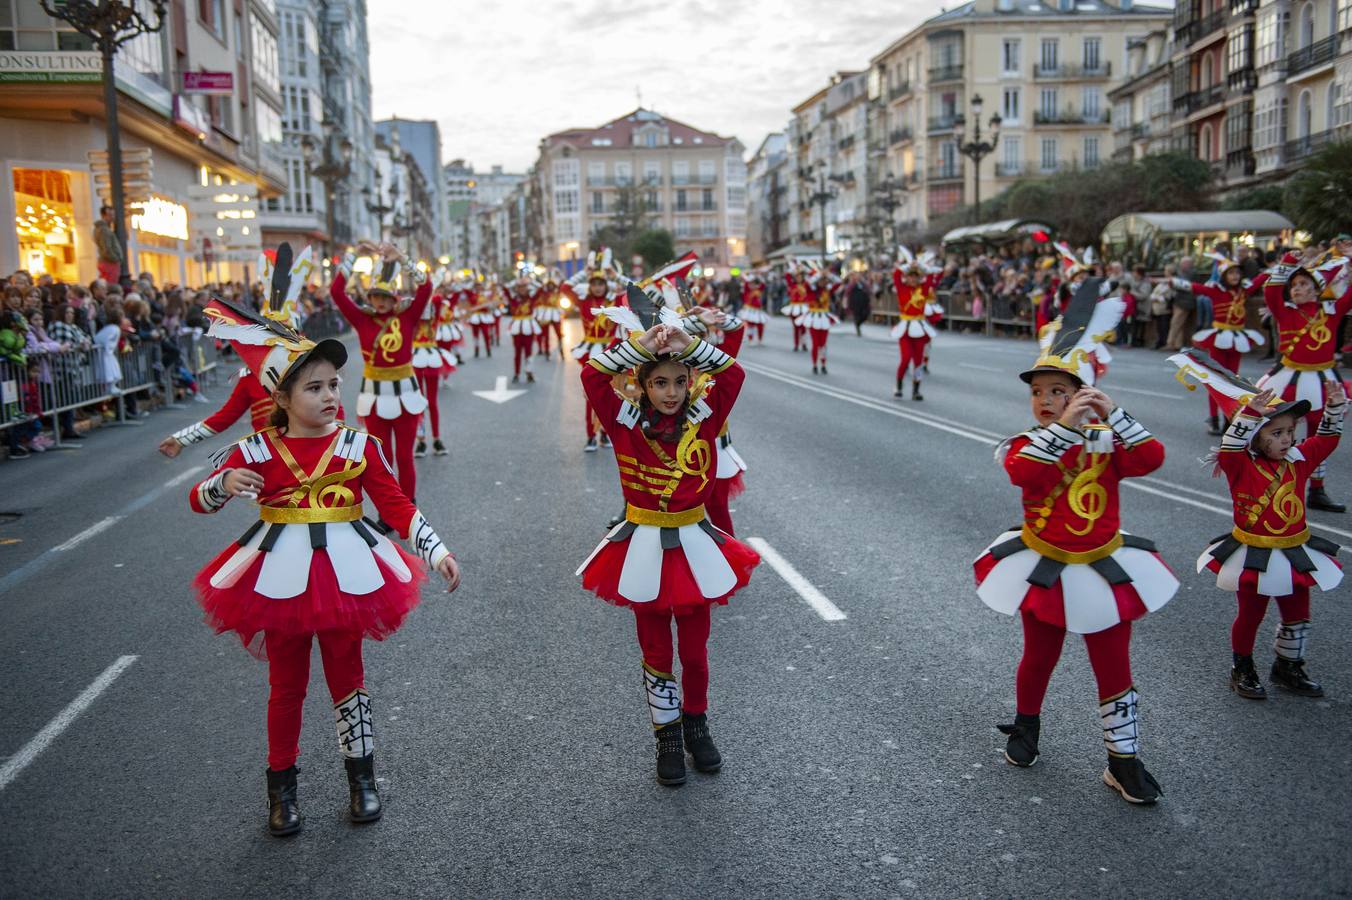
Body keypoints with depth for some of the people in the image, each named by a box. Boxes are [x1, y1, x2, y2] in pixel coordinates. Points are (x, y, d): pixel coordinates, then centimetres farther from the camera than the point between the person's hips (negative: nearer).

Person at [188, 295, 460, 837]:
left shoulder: (358, 446, -5)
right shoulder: (257, 451, -5)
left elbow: (396, 506, -2)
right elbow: (198, 500, 2)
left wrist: (436, 551, -11)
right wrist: (225, 484, -21)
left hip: (345, 572, 0)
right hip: (282, 577, 0)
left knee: (347, 677, 12)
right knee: (286, 684, 12)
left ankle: (361, 778, 29)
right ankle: (282, 787, 29)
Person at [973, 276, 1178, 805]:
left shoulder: (1107, 444, -5)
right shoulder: (1025, 447, -11)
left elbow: (1152, 458, -22)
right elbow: (1027, 472, -33)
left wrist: (1113, 416, -30)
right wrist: (1065, 426, -39)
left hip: (1102, 573, 1)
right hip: (1044, 573, -1)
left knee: (1114, 668, 7)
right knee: (1039, 657, 17)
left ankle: (1123, 761, 21)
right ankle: (1025, 728, 42)